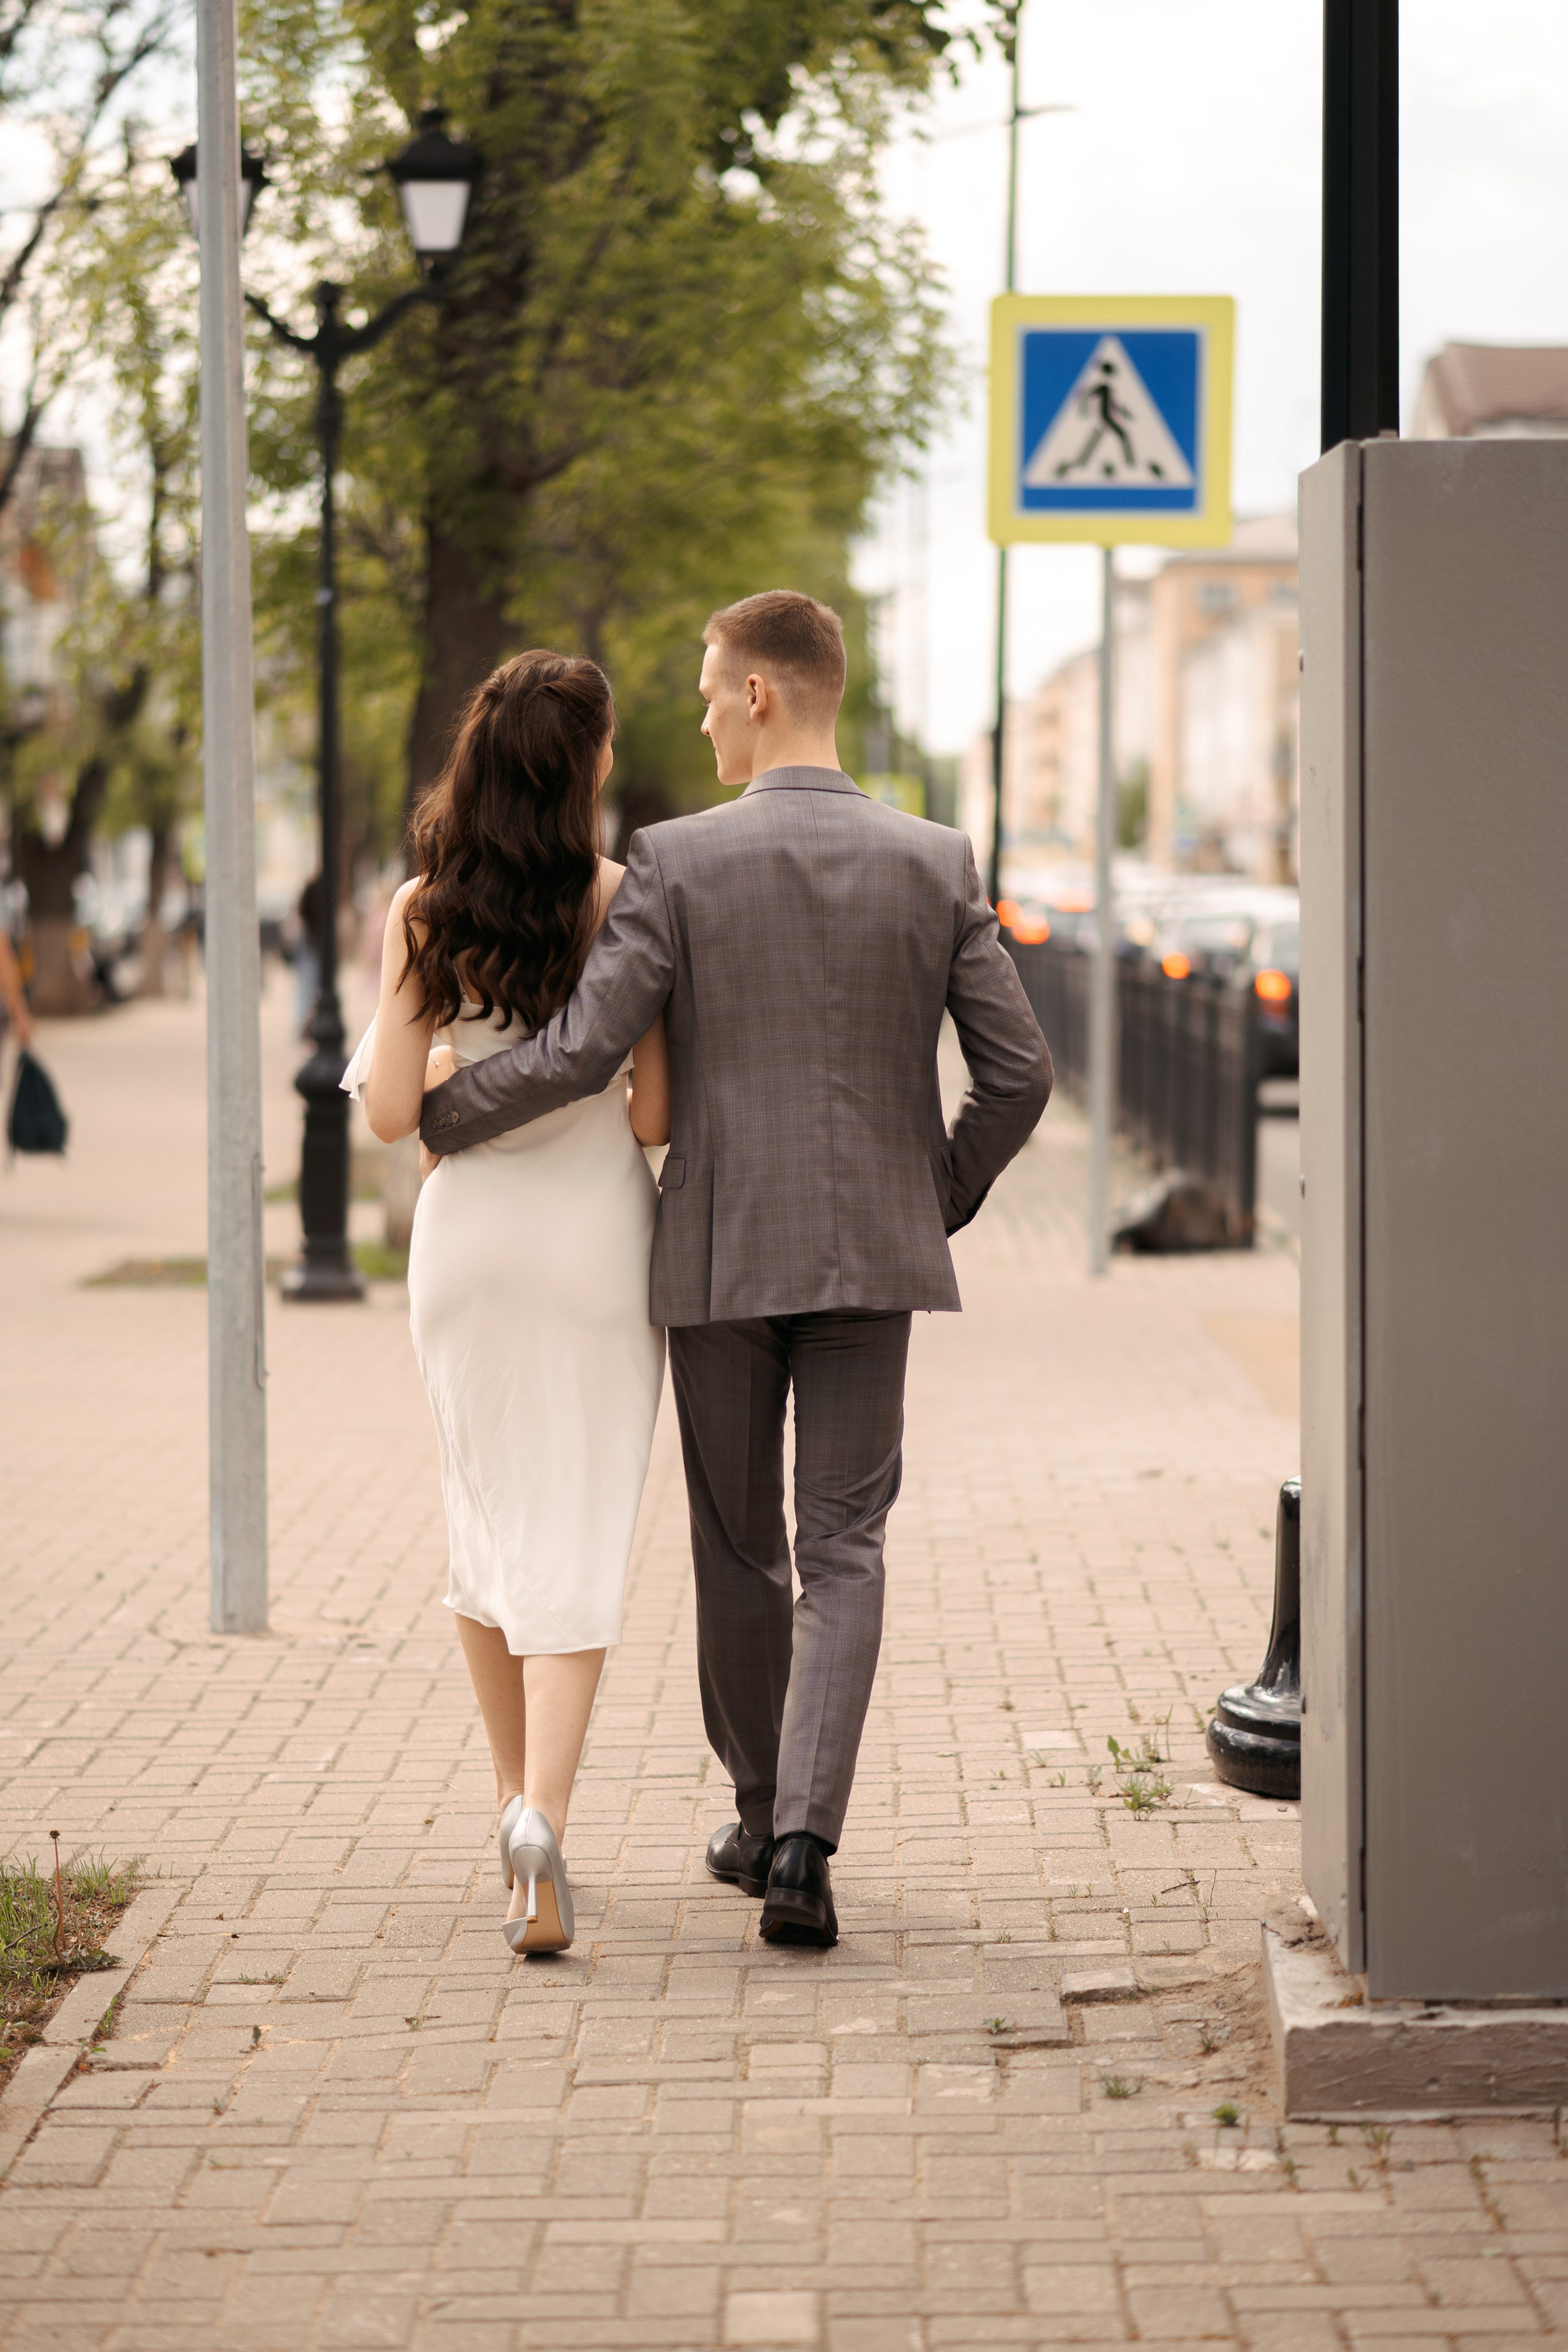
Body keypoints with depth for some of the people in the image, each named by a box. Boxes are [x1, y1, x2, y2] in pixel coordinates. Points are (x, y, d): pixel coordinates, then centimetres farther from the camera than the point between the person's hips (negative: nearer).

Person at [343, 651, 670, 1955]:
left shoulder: (424, 912, -4)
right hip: (595, 1230, -2)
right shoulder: (625, 903, -10)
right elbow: (654, 1118, -10)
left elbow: (392, 1111, -4)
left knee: (487, 1520, 17)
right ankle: (543, 1814, -17)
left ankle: (517, 1795, 26)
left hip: (468, 1229, 3)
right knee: (579, 1539, 0)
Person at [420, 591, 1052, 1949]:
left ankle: (764, 1820, 26)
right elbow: (1018, 1074, 0)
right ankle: (802, 1839, -10)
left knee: (739, 1553, 14)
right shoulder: (936, 866, 0)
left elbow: (580, 1054, -12)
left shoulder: (678, 861, -8)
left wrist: (437, 1116, 4)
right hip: (872, 1253, 1)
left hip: (718, 1254, -1)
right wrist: (941, 1201, 16)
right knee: (844, 1549, 4)